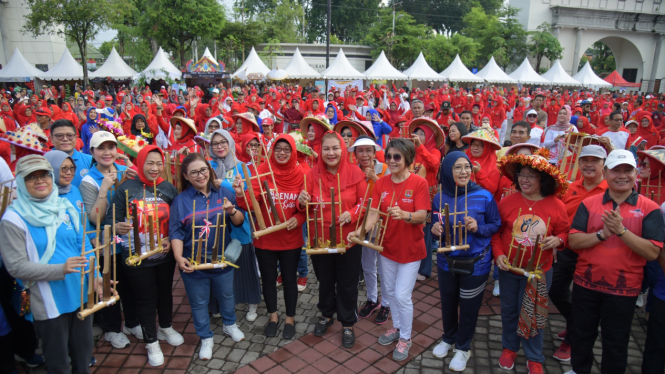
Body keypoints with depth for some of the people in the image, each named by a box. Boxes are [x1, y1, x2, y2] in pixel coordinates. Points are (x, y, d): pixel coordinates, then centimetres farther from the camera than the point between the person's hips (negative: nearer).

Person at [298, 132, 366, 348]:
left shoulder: (355, 173, -8)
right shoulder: (313, 174, -3)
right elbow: (305, 207, 1)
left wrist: (351, 214, -23)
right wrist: (303, 202, -22)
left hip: (348, 239, -2)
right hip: (320, 238, 2)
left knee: (347, 283, 11)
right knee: (324, 280, 20)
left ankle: (348, 324, 31)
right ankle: (326, 315, 45)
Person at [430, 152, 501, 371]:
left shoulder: (484, 196, -15)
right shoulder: (440, 197, -6)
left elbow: (496, 225, -4)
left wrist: (478, 228, -23)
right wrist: (435, 230, -16)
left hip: (475, 263, -2)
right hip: (446, 261, 3)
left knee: (469, 307, 13)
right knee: (447, 303, 19)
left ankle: (463, 347, 36)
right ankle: (448, 339, 46)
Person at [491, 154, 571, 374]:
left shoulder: (556, 206, -9)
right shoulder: (507, 201, -9)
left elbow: (564, 233, 4)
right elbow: (496, 232, 0)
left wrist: (558, 240, -18)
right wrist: (498, 254, -12)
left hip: (539, 271, -1)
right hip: (509, 268, 1)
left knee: (533, 315, 12)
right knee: (509, 310, 18)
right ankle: (509, 348, 40)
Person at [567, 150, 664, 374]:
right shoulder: (588, 204, -2)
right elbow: (573, 241, -9)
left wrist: (621, 230, -26)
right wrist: (602, 233, -23)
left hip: (623, 290, -2)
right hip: (586, 284, 2)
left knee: (616, 343, 15)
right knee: (582, 335, 20)